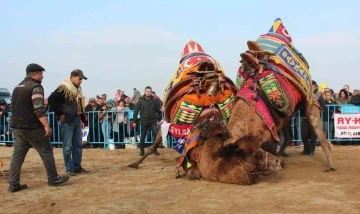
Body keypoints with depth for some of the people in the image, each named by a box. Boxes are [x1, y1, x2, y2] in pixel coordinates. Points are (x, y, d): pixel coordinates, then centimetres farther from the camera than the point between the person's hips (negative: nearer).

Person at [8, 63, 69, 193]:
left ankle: (13, 184, 7)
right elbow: (39, 109, -22)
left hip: (16, 126, 9)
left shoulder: (18, 87, 18)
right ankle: (53, 179, 12)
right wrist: (46, 126, -25)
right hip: (32, 127, -9)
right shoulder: (35, 87, -12)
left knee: (17, 155, 8)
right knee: (46, 152, 4)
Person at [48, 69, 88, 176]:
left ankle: (77, 166, 22)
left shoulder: (78, 89, 12)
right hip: (67, 120, -8)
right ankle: (69, 169, 6)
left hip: (77, 119, 8)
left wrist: (82, 117, 11)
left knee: (78, 144, 12)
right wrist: (59, 114, -16)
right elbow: (51, 99, -20)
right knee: (68, 146, -1)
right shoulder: (63, 88, -13)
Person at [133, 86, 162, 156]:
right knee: (143, 136, 10)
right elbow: (136, 111, -4)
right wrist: (134, 121, -5)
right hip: (144, 122, 0)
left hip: (153, 121, 0)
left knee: (156, 135, -9)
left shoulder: (154, 100, -1)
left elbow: (158, 110, 4)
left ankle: (155, 149, 8)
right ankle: (142, 150, 25)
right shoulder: (140, 100, -5)